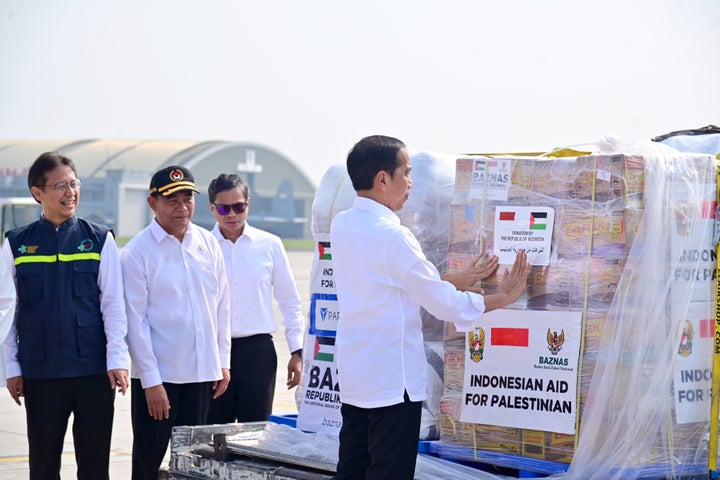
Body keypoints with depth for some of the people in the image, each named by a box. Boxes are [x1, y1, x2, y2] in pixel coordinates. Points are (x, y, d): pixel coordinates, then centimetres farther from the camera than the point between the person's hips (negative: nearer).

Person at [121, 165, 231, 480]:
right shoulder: (137, 252, -8)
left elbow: (222, 305, 12)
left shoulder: (208, 243, 6)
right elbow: (135, 320, -10)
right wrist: (151, 381, -12)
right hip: (157, 375, -4)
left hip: (202, 372, 4)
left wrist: (223, 362, 9)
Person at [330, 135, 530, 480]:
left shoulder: (341, 225, 6)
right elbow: (441, 302, -15)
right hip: (392, 377, -8)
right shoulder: (393, 237, -19)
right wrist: (501, 299, -2)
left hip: (353, 371, 8)